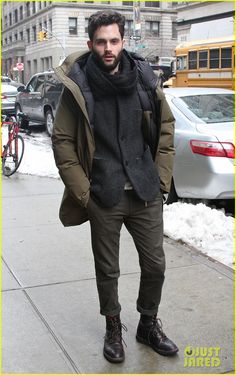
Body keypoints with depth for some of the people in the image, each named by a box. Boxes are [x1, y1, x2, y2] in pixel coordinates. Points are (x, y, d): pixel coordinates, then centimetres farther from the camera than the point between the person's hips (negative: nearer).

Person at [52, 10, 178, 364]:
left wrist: (162, 178, 3)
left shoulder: (143, 78, 1)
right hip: (104, 198, -2)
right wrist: (83, 192, -7)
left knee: (155, 265, 12)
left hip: (146, 193, 3)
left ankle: (149, 324, 36)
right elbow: (62, 142, -3)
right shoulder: (77, 86, -6)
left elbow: (166, 127, 9)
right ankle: (113, 327, 35)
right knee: (108, 271, 11)